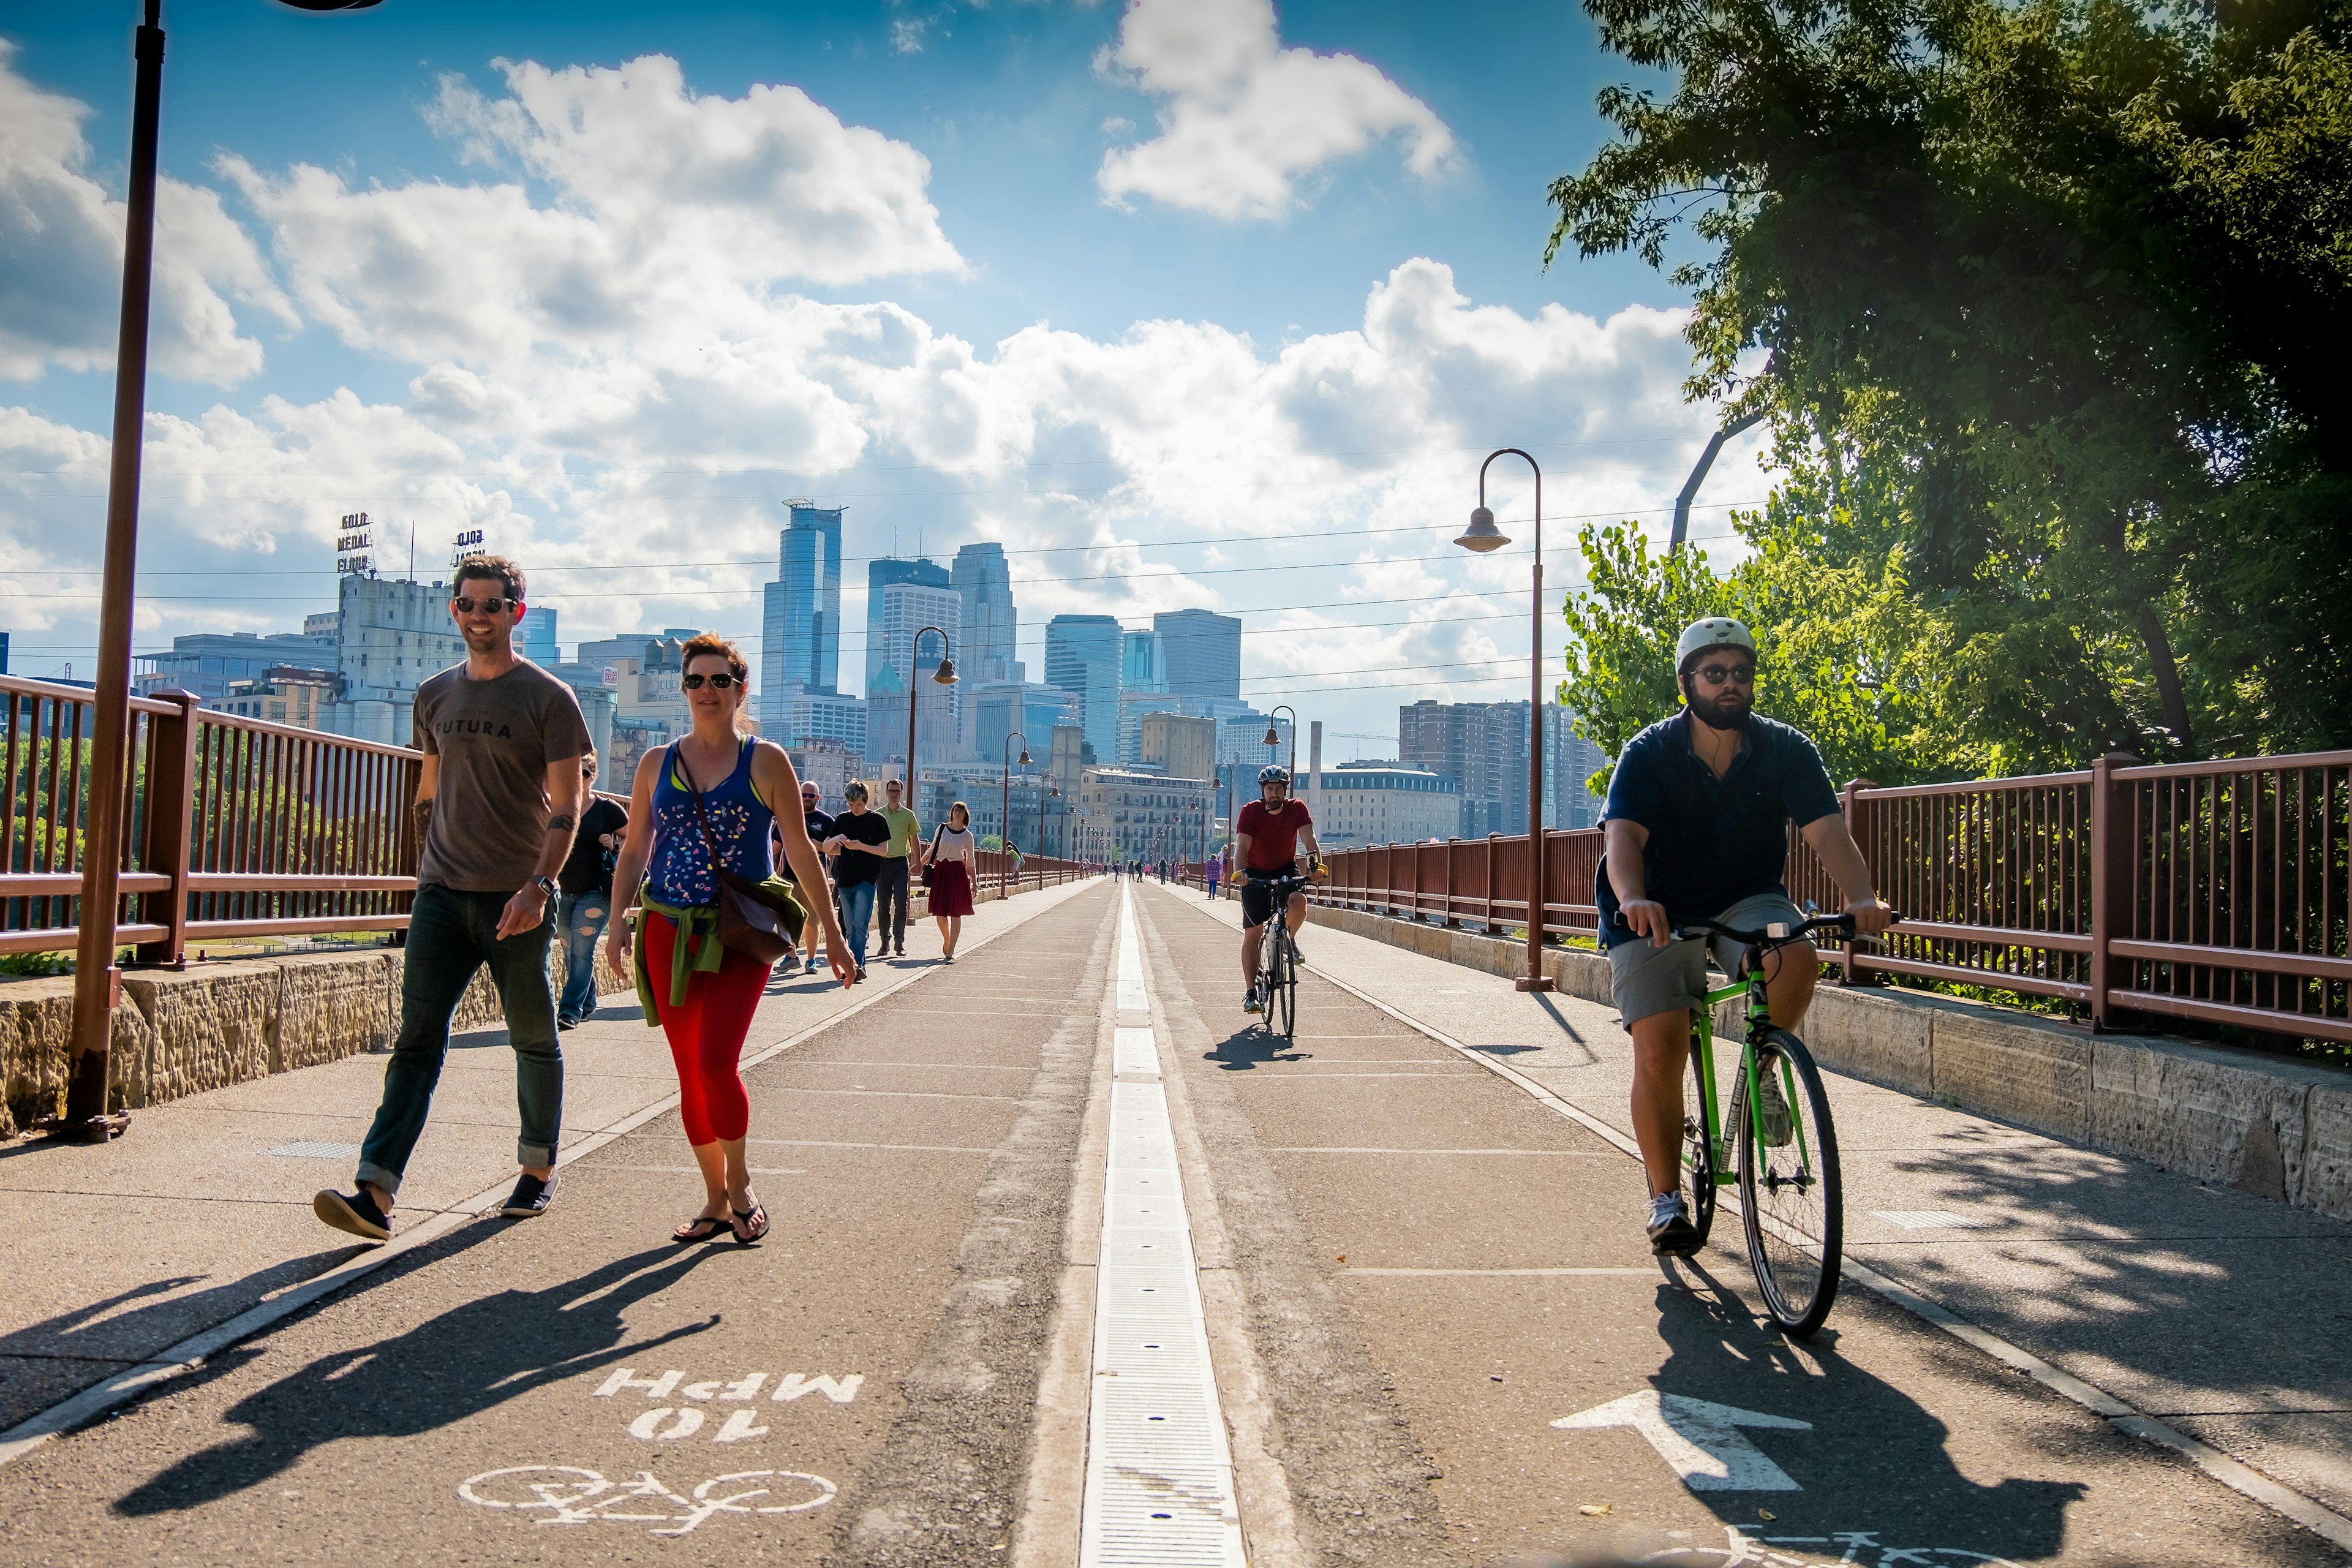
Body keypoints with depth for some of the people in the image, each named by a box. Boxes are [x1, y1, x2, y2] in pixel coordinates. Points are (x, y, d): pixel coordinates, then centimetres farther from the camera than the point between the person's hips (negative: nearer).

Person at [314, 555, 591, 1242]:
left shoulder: (549, 699, -4)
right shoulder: (435, 695, 11)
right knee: (418, 1038, -5)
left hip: (516, 899, -3)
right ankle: (376, 1192, -10)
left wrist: (538, 886, -20)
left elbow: (566, 807, -9)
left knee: (534, 1041, 9)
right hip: (442, 895, 4)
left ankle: (538, 1169, 25)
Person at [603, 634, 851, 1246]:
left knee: (716, 1065, -15)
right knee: (690, 1073, 5)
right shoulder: (657, 763, 11)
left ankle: (740, 1186, 7)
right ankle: (716, 1200, 19)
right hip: (669, 933, 3)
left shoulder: (765, 761, 2)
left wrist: (831, 931, 3)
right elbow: (635, 849, 13)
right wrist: (619, 920, 1)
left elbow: (800, 849, 3)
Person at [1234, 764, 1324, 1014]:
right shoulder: (1250, 811, -17)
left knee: (1299, 902, -31)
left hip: (1286, 870, 1)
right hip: (1255, 873, -1)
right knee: (1252, 932, -5)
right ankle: (1250, 992, 2)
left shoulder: (1297, 809, -13)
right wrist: (1240, 872, -44)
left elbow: (1308, 838, -23)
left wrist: (1317, 864, -41)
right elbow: (1242, 846, -26)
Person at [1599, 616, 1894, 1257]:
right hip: (1659, 914, -1)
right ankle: (1666, 1198, 3)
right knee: (1659, 1048, -15)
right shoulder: (1649, 754, -13)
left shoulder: (1787, 751, -7)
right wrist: (1633, 899, -48)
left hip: (1748, 902, 2)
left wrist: (1862, 897, -39)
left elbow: (1827, 830, -19)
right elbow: (1622, 837, -27)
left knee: (1797, 960, -31)